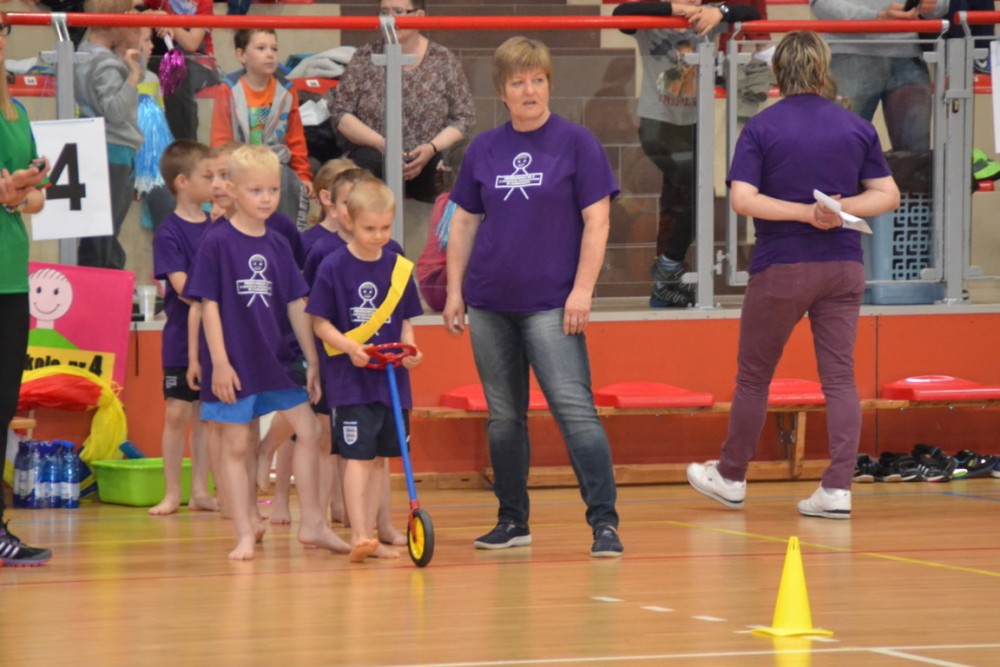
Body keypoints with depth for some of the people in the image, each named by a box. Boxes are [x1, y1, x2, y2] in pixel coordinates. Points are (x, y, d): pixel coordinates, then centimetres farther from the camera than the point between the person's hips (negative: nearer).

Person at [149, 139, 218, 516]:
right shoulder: (169, 233, -9)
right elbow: (182, 285, -17)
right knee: (178, 412, -1)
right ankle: (172, 493, 6)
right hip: (182, 337, -5)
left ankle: (200, 491, 14)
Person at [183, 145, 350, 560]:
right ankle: (245, 535, 7)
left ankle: (311, 524, 10)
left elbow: (296, 306, 9)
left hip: (276, 361, 5)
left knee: (308, 431, 1)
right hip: (234, 365, -5)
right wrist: (219, 362, -13)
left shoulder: (279, 246, 7)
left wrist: (312, 361, 7)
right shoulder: (217, 244, -8)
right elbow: (209, 305, -9)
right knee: (236, 445, 2)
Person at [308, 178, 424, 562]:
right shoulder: (334, 268, -6)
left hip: (391, 376, 5)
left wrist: (409, 349, -5)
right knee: (357, 455, -11)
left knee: (379, 457, 9)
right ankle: (359, 536, -15)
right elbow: (320, 322, -3)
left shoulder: (399, 268, 7)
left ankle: (369, 535, 16)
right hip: (350, 377, -5)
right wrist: (349, 347, -19)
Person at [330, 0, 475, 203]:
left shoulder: (444, 61, 5)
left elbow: (464, 117, 5)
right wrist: (380, 143, -13)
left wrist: (432, 148, -15)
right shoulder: (365, 58, 6)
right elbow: (340, 112, 4)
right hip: (373, 162, -1)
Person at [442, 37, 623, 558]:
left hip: (550, 305, -4)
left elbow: (596, 221, -5)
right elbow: (464, 222, 14)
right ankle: (512, 521, 19)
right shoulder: (483, 150, 9)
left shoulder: (576, 143, -2)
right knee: (503, 417, 10)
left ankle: (604, 521, -13)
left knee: (574, 407, -13)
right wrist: (455, 290, 8)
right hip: (490, 305, 4)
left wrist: (582, 289, -11)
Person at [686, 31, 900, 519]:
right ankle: (838, 489, -6)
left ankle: (731, 478, 23)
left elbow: (742, 198, -15)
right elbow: (887, 194, 3)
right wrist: (841, 210, -8)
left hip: (780, 269, -2)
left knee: (754, 377, 11)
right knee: (839, 377, 2)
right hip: (843, 266, 2)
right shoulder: (856, 127, 4)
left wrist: (806, 213, -14)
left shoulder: (761, 128, -5)